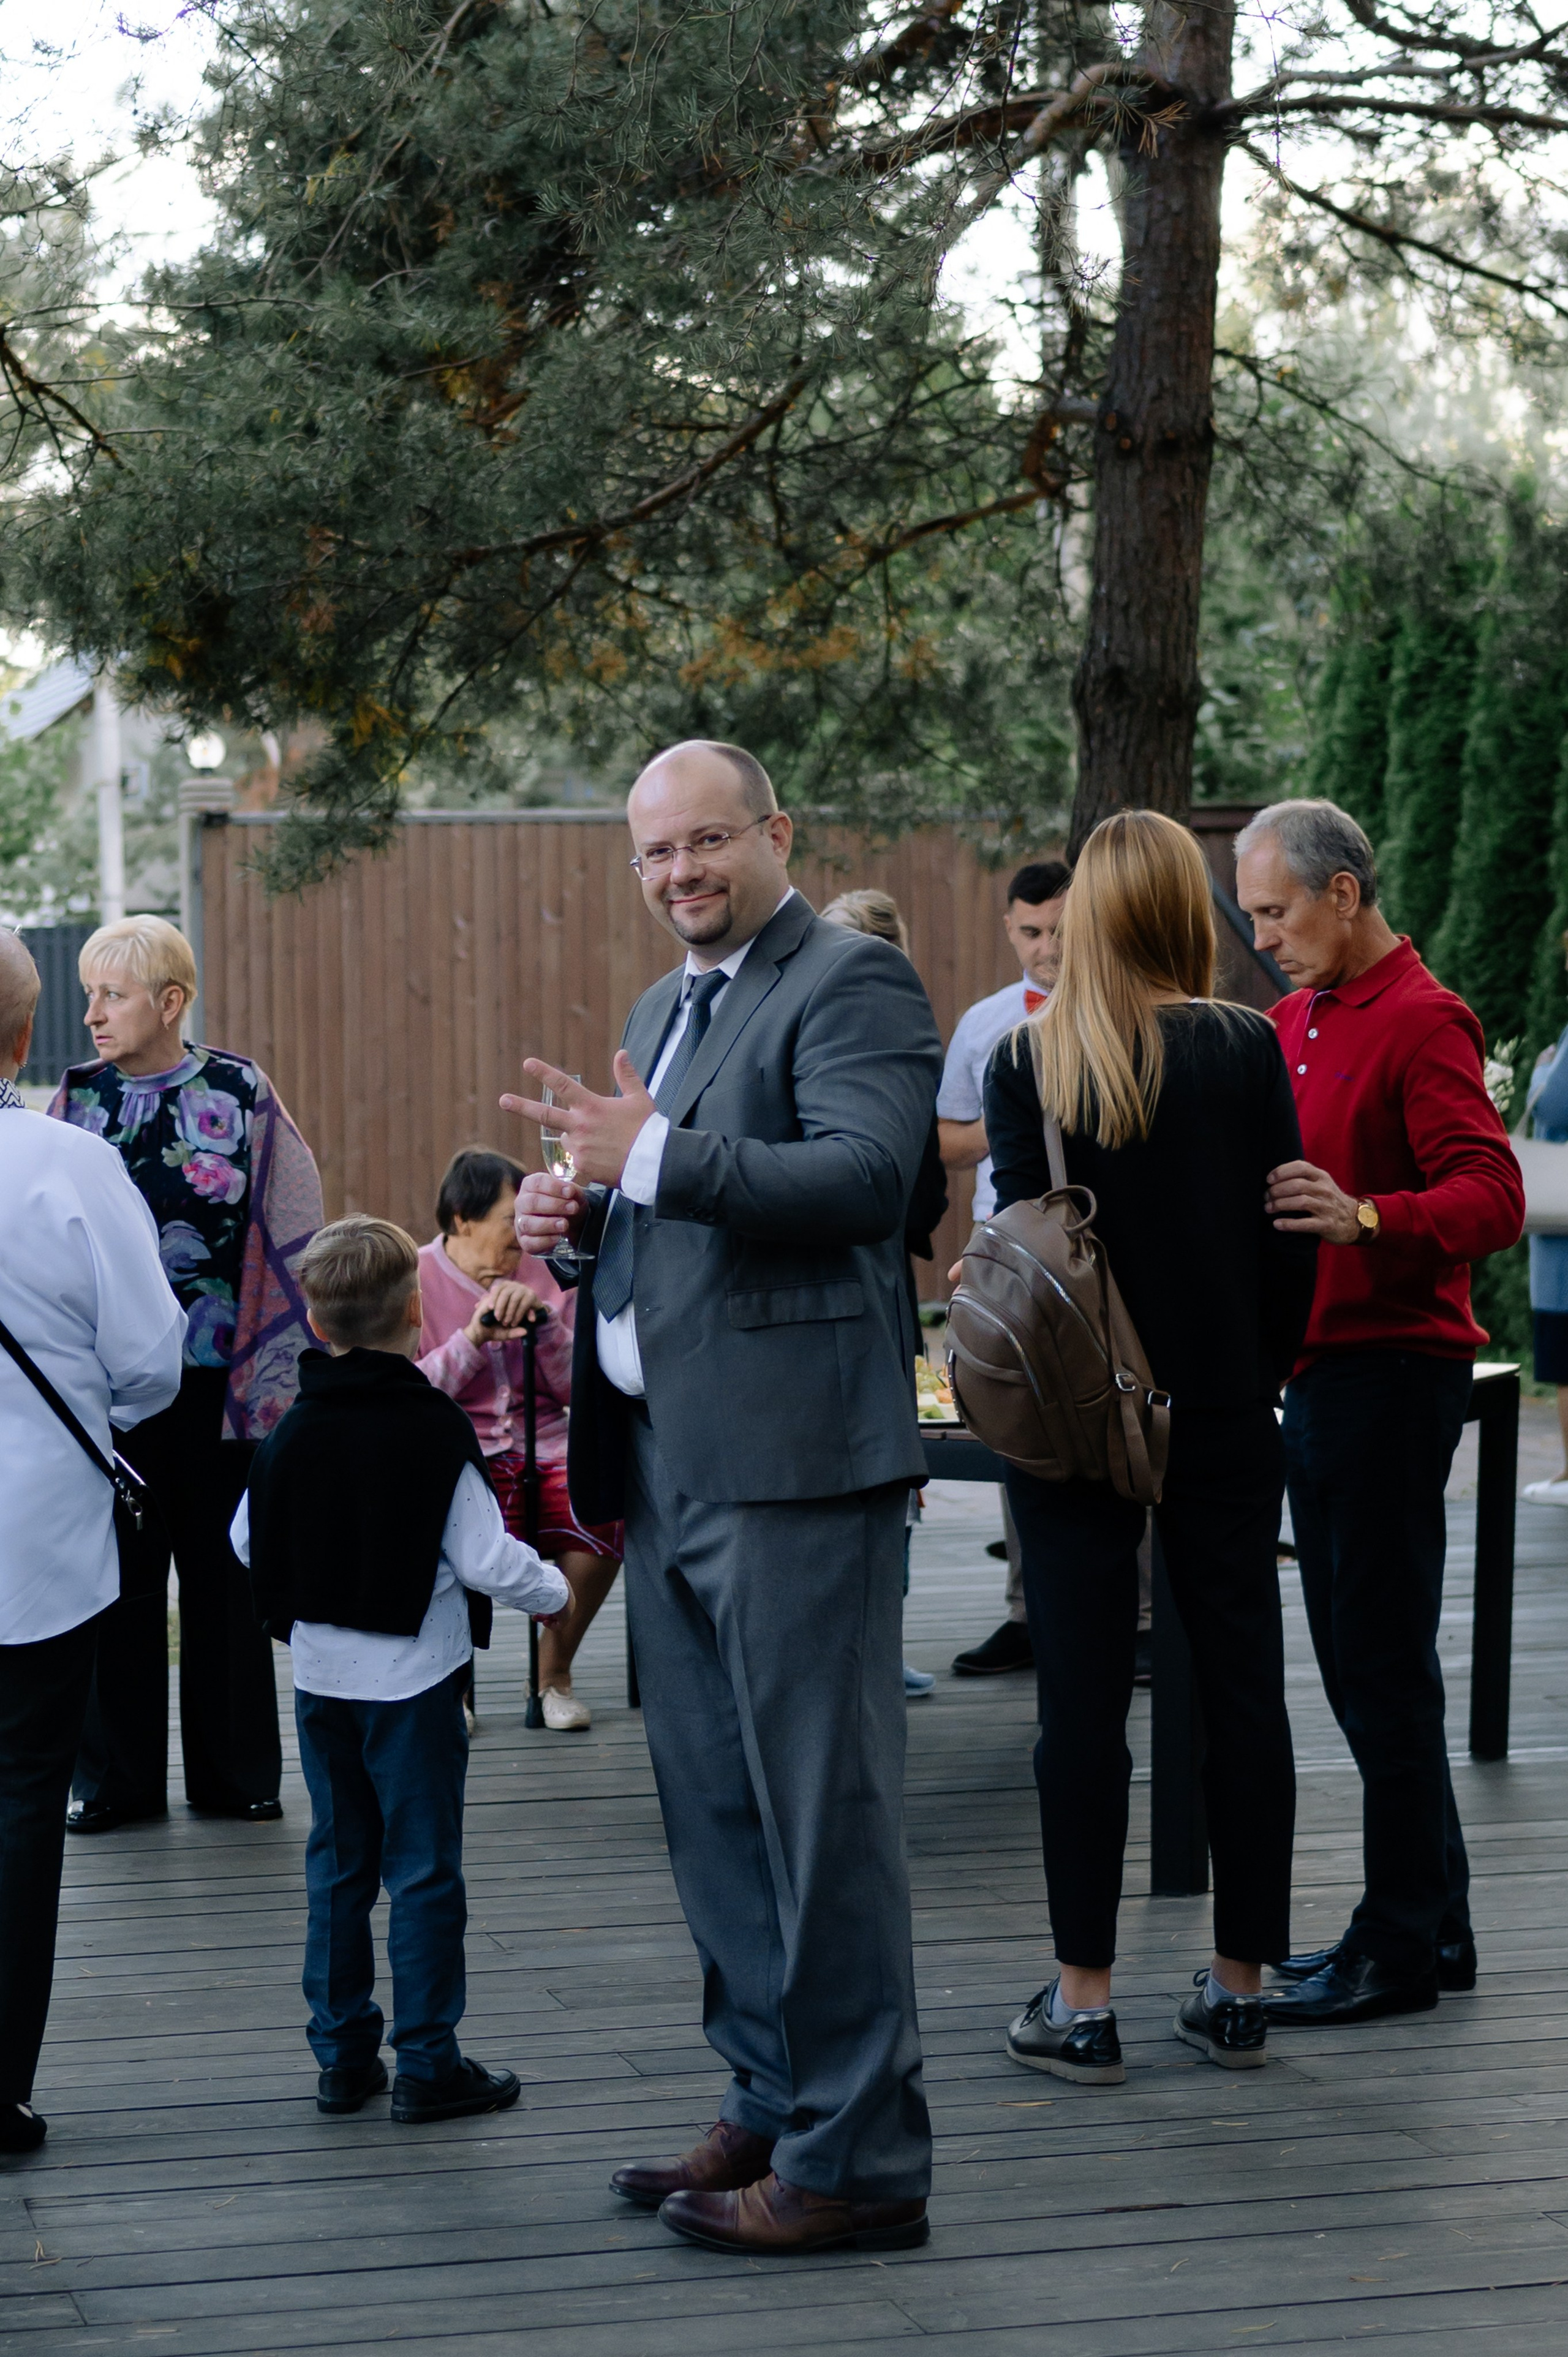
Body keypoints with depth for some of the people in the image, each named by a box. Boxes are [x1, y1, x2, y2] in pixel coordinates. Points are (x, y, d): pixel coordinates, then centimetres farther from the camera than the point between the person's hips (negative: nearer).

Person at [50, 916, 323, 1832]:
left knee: (224, 1574, 7)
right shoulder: (78, 1098, 3)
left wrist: (280, 1365, -4)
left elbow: (290, 1233, 0)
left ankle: (234, 1772, 19)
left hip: (219, 1378, -2)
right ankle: (117, 1777, 17)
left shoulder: (242, 1092, -3)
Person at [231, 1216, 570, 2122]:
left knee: (338, 1863, 14)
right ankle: (428, 2063, 4)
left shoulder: (294, 1432, 0)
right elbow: (488, 1562, -16)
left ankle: (342, 2055, 18)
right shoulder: (438, 1433, -15)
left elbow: (248, 1544, 8)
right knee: (424, 1874, 1)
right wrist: (553, 1589, 3)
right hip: (414, 1681, -5)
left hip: (321, 1676, 5)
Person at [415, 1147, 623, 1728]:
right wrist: (473, 1340, -14)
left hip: (541, 1449, 3)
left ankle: (554, 1671, -5)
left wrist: (542, 1316, -8)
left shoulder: (539, 1272, 12)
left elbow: (578, 1389, 7)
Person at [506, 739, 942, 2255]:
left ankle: (854, 2160, 1)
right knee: (714, 1813, 15)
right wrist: (582, 1217, 8)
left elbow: (865, 1173, -23)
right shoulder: (662, 1008, 21)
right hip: (663, 1461, 10)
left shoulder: (851, 982, -8)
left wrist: (653, 1154, -26)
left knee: (822, 1813, -5)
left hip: (790, 1457, -10)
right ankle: (772, 2109, 26)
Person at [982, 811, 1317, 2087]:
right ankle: (1238, 1988, 14)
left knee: (1084, 1696, 3)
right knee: (1243, 1687, 9)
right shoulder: (1245, 1049, -5)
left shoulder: (1027, 1061, -6)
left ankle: (1083, 2003, 6)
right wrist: (1261, 1381, 10)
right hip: (1221, 1415, 1)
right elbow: (1287, 1237, -2)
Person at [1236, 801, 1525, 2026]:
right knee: (1359, 1661, 12)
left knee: (1384, 1663, -6)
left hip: (1394, 1367, -9)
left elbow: (1494, 1195, -21)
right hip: (1317, 1366, 9)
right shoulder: (1295, 1020, 17)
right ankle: (1431, 1922, 20)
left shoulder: (1420, 1021, -12)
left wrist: (1366, 1220, -35)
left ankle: (1407, 1941, 0)